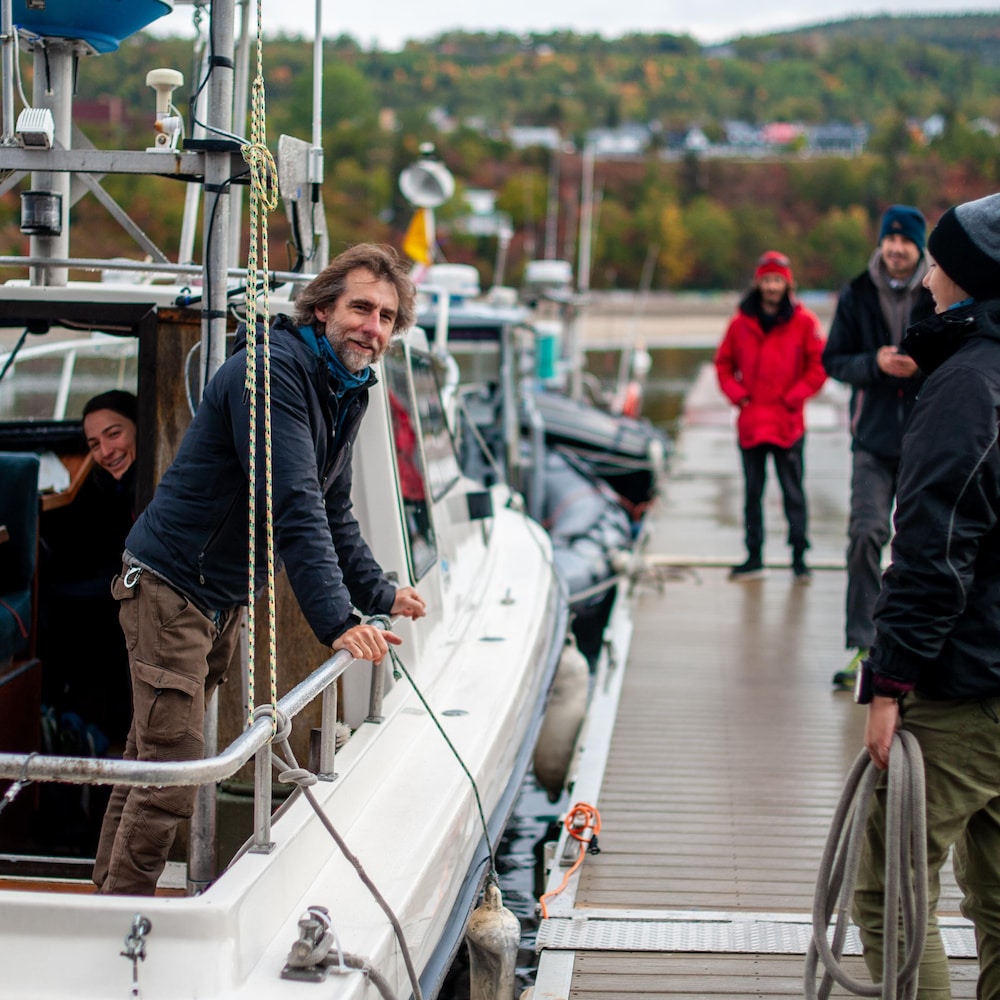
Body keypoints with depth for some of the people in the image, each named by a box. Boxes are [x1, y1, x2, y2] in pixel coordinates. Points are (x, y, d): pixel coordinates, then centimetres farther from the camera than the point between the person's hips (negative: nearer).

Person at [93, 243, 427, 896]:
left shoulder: (348, 390, 9)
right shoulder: (272, 370, -22)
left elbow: (333, 512, 20)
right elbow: (293, 506, -31)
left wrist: (379, 593, 14)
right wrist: (337, 621, -36)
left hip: (224, 597, 10)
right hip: (172, 585, -10)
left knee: (156, 757, 16)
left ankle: (113, 898, 25)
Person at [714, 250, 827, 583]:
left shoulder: (803, 321, -2)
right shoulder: (741, 322, 5)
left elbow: (819, 366, -1)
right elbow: (724, 363, 13)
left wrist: (794, 397, -7)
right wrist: (737, 394, -1)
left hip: (788, 423, -3)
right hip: (750, 423, 3)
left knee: (793, 492, -1)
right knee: (752, 493, 9)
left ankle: (799, 557, 5)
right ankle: (754, 558, 16)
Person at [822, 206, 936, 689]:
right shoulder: (857, 295, 3)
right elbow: (833, 360, 6)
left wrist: (923, 365, -16)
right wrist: (876, 362, -13)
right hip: (874, 436, 0)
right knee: (865, 534, -11)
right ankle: (860, 644, -7)